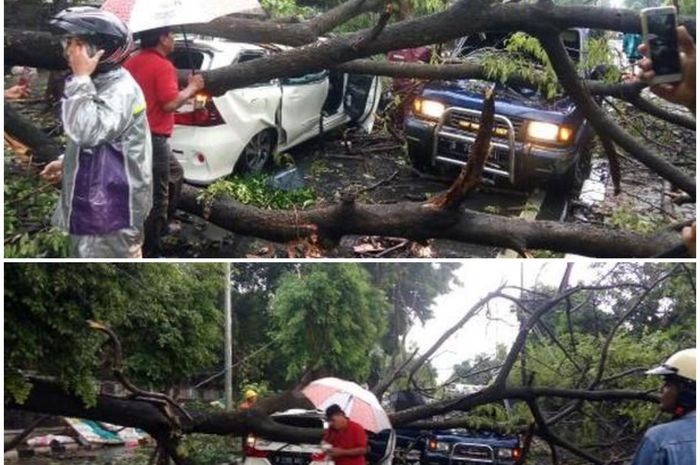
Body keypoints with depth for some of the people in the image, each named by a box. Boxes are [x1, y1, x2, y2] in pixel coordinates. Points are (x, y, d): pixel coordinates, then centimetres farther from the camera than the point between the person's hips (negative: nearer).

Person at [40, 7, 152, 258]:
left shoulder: (122, 89, -21)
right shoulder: (99, 84, 11)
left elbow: (87, 132, -34)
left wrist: (81, 79, -27)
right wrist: (66, 162, 14)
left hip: (112, 208, -10)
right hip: (90, 201, 10)